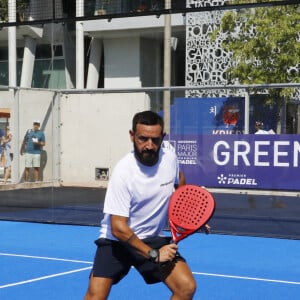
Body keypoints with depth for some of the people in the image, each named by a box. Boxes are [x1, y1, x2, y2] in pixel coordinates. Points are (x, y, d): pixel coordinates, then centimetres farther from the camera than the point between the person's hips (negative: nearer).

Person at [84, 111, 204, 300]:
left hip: (154, 240, 4)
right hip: (118, 240, -4)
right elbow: (119, 228, -24)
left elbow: (179, 180, 18)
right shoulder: (123, 172, -25)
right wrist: (153, 254, -23)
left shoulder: (170, 157, -9)